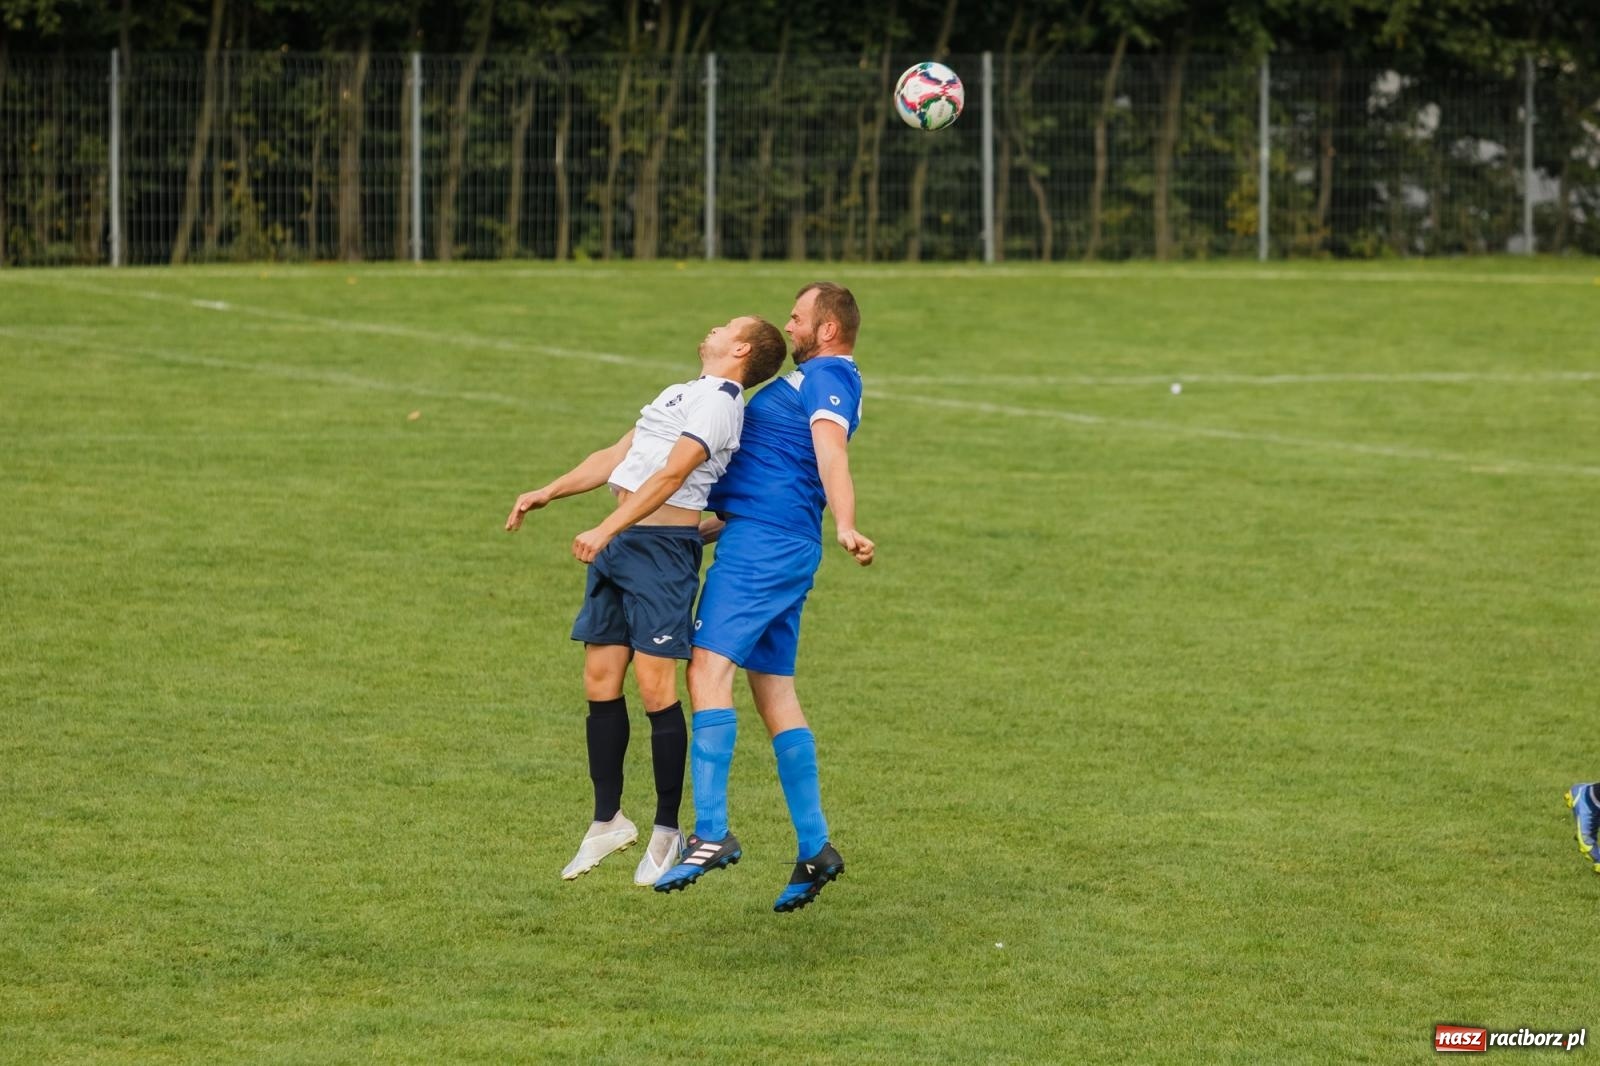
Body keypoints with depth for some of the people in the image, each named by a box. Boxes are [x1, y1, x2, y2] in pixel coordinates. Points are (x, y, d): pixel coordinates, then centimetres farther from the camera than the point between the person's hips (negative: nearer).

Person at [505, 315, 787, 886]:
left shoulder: (719, 401, -8)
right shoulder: (681, 394, 23)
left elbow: (671, 475, -19)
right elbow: (618, 456, 28)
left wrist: (606, 531, -26)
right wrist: (547, 494, 23)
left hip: (662, 545, -9)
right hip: (618, 545, 9)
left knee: (654, 685, -10)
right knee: (600, 682, 7)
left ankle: (667, 832, -2)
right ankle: (607, 821, 16)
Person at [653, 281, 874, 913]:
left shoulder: (828, 377, -6)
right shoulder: (814, 382, 25)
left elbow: (831, 453, -26)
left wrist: (844, 527, -41)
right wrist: (702, 530, 35)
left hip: (763, 545, -11)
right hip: (773, 547, 11)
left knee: (709, 665, -18)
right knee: (774, 691, 10)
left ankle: (711, 833, -26)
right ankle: (814, 849, 10)